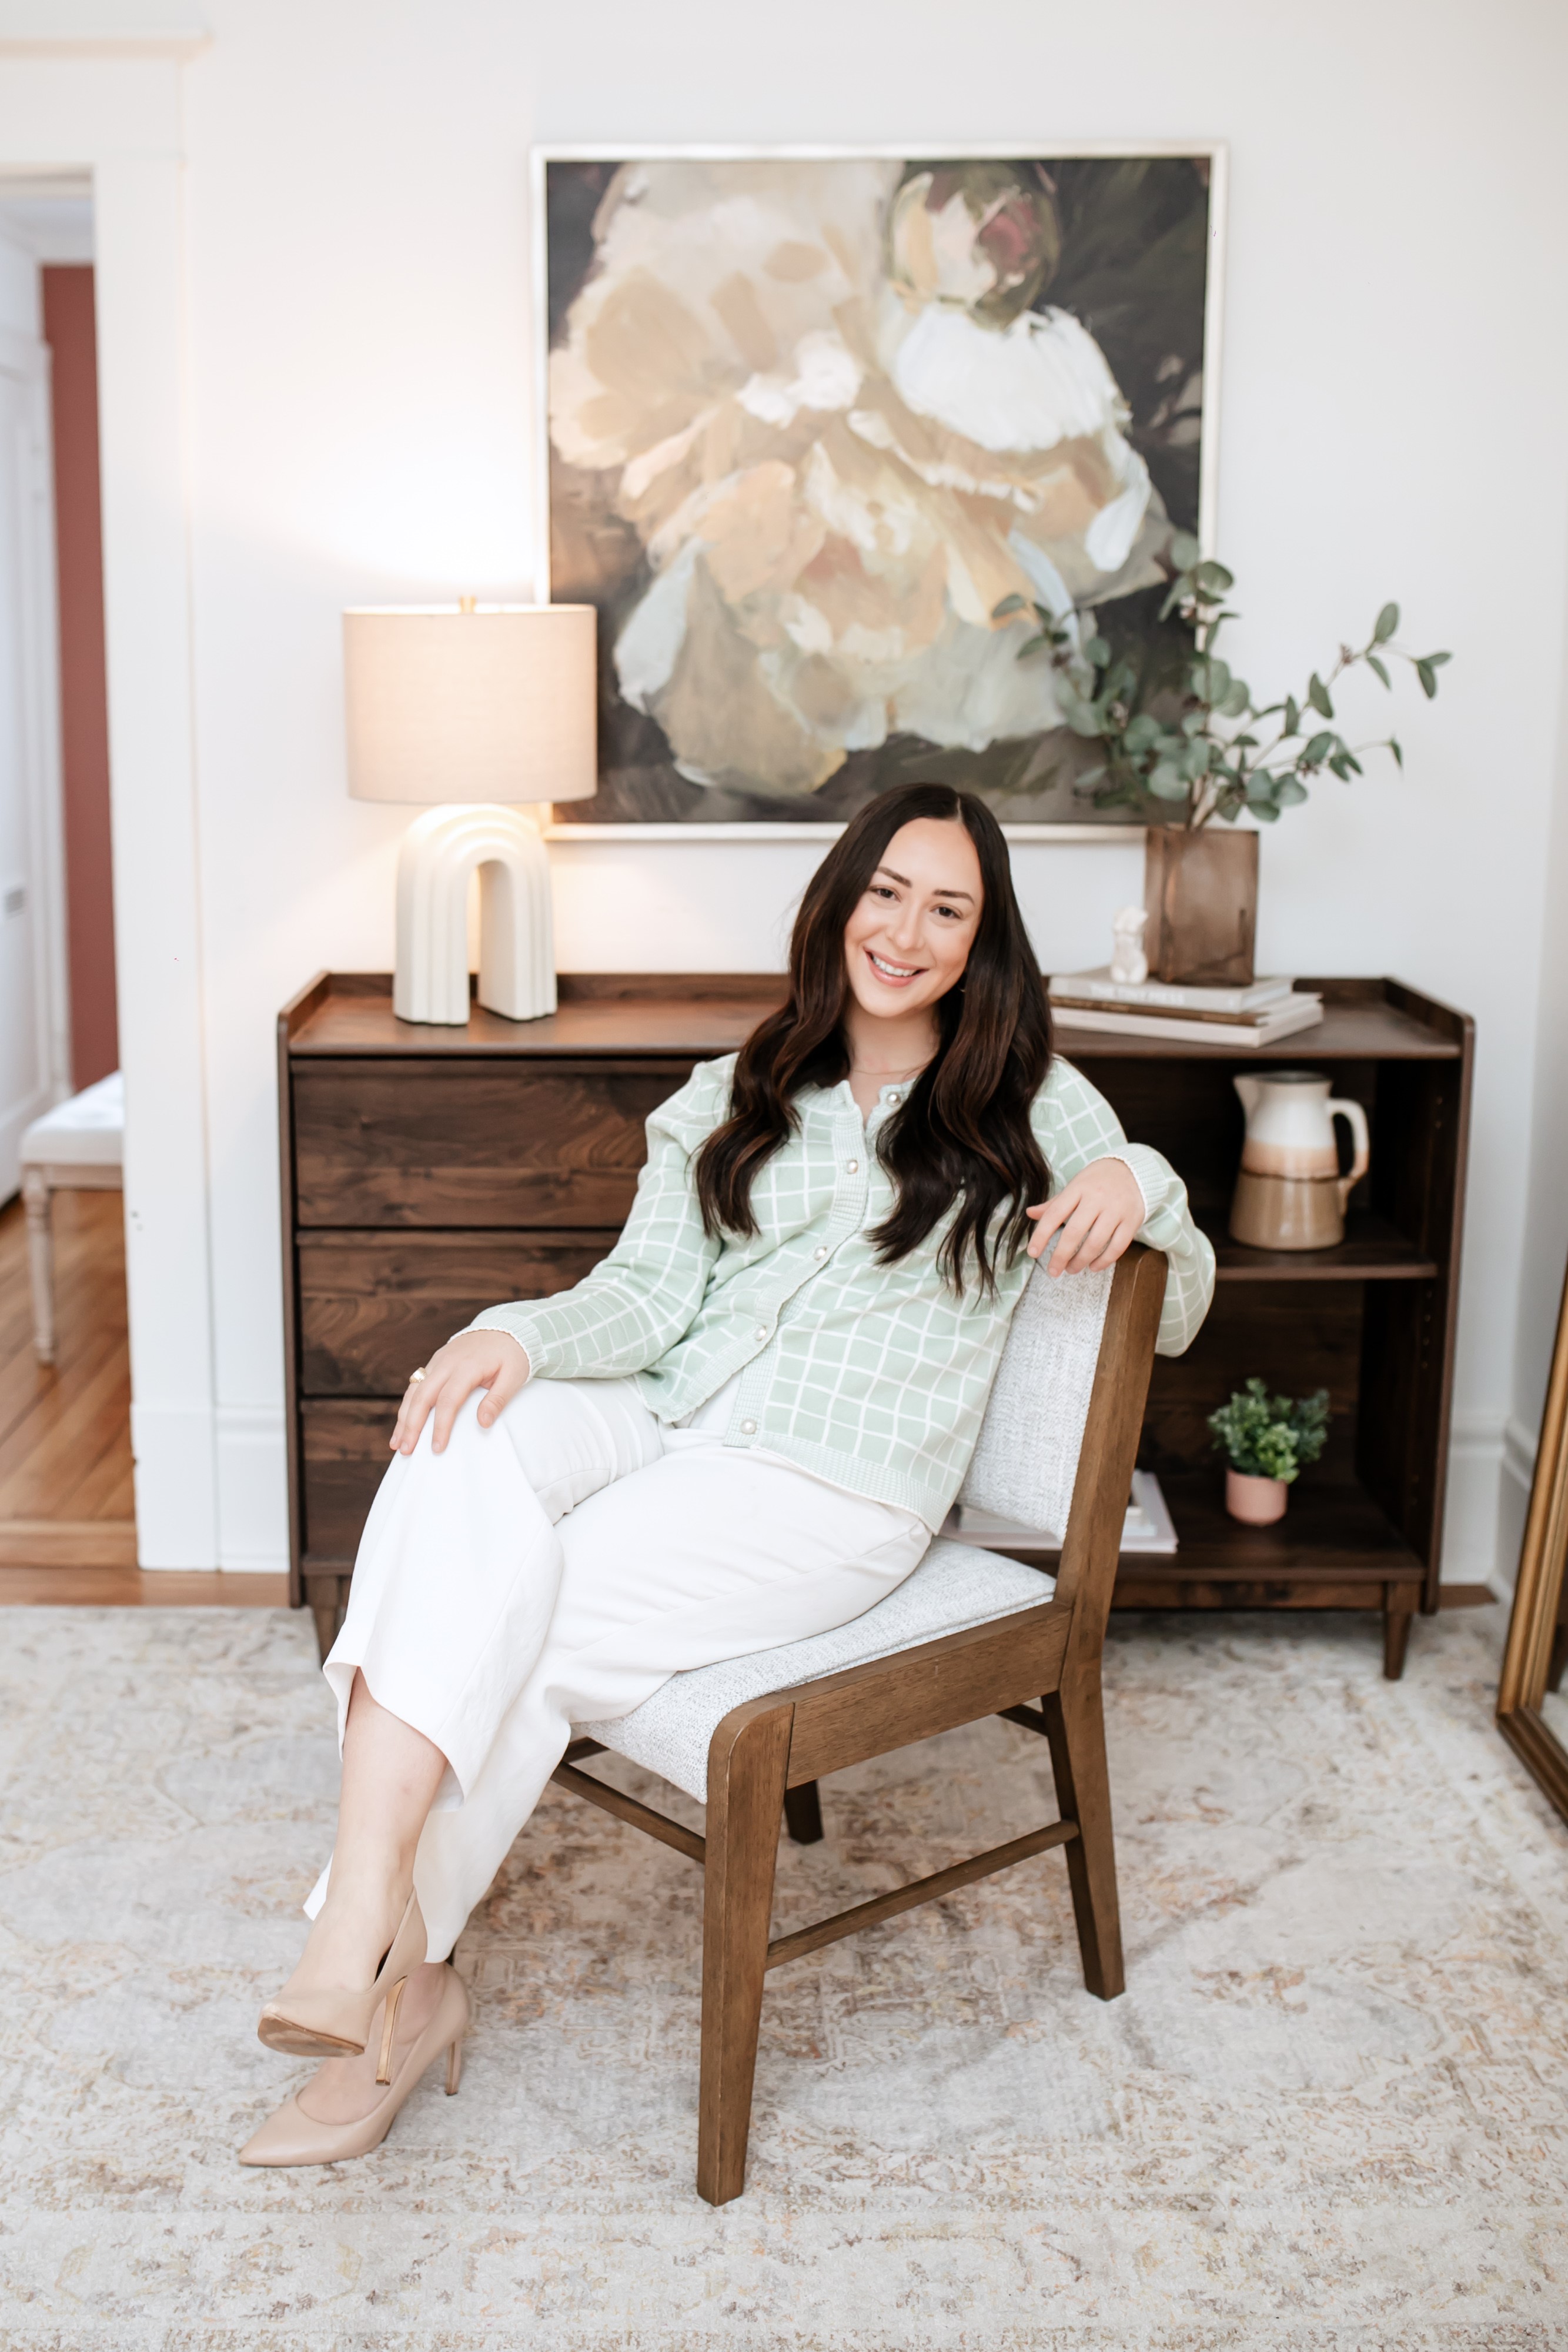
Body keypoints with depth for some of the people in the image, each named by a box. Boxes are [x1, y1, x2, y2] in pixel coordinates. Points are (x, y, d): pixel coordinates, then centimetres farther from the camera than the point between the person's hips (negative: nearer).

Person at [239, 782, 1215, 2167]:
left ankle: (390, 1957, -6)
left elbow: (1178, 1311, 14)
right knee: (463, 1446, -30)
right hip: (658, 1420, 4)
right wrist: (517, 1334, -15)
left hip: (833, 1491, -3)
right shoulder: (732, 1100, 19)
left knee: (505, 1631, -24)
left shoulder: (1031, 1105, 11)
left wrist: (1141, 1182, -8)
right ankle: (374, 1943, -33)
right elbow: (647, 1295, 7)